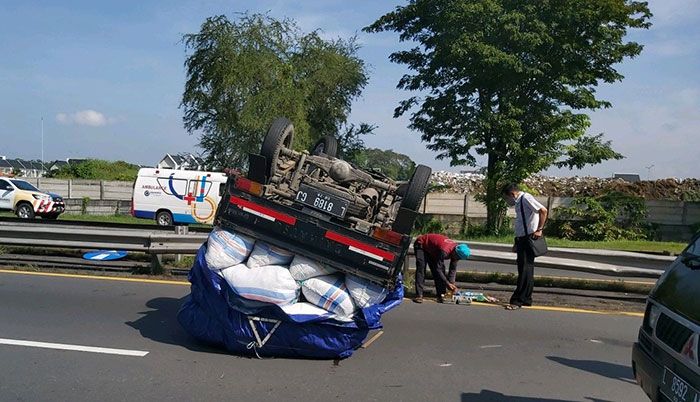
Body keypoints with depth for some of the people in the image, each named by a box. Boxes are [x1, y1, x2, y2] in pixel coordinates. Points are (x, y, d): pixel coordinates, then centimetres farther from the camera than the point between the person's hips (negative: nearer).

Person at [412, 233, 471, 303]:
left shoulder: (455, 250, -17)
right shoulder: (444, 250, -41)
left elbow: (453, 269, -7)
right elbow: (438, 268, -36)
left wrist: (451, 283, -15)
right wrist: (447, 283, -32)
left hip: (431, 248, 8)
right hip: (421, 244, -8)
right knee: (421, 269, -22)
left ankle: (441, 295, 1)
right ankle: (419, 296, -23)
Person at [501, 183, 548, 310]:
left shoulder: (526, 198, -10)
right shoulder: (519, 202, 18)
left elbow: (543, 210, -20)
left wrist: (539, 230, -20)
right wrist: (517, 242, 22)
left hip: (529, 238, -10)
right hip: (522, 238, 10)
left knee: (525, 270, -8)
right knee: (523, 270, 13)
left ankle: (518, 301, -9)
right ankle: (526, 299, 22)